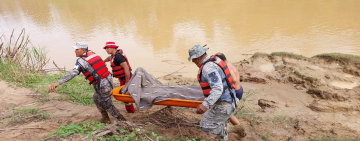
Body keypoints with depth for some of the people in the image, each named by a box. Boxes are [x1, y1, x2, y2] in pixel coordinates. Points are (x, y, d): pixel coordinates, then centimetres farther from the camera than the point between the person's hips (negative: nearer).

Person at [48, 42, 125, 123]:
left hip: (102, 85, -9)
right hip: (108, 80, 9)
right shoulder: (92, 53, 7)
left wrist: (58, 83, -35)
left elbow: (73, 73, -29)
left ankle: (121, 120, 24)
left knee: (107, 105, 10)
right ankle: (105, 118, 39)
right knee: (96, 99, 27)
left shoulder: (81, 61, -15)